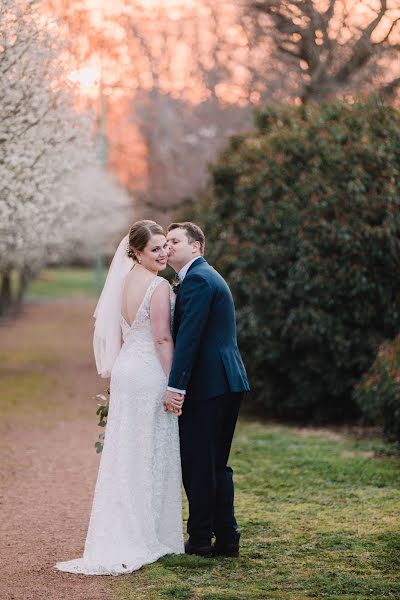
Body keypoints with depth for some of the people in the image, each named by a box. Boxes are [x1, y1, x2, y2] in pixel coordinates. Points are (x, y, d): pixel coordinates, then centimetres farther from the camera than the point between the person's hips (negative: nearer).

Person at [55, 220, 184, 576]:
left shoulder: (125, 281, 10)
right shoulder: (159, 287, -15)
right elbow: (162, 339, -17)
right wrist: (173, 386, -13)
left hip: (125, 369, 8)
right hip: (150, 373, -8)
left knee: (125, 454, 12)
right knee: (151, 455, 0)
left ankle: (120, 534, 17)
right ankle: (149, 537, 6)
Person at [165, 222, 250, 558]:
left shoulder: (197, 280, -12)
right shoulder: (208, 276, 21)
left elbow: (188, 337, -20)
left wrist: (175, 386, -21)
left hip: (207, 385, -10)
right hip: (228, 382, 10)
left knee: (197, 465, -3)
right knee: (216, 465, 14)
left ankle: (200, 540, 2)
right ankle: (226, 539, 17)